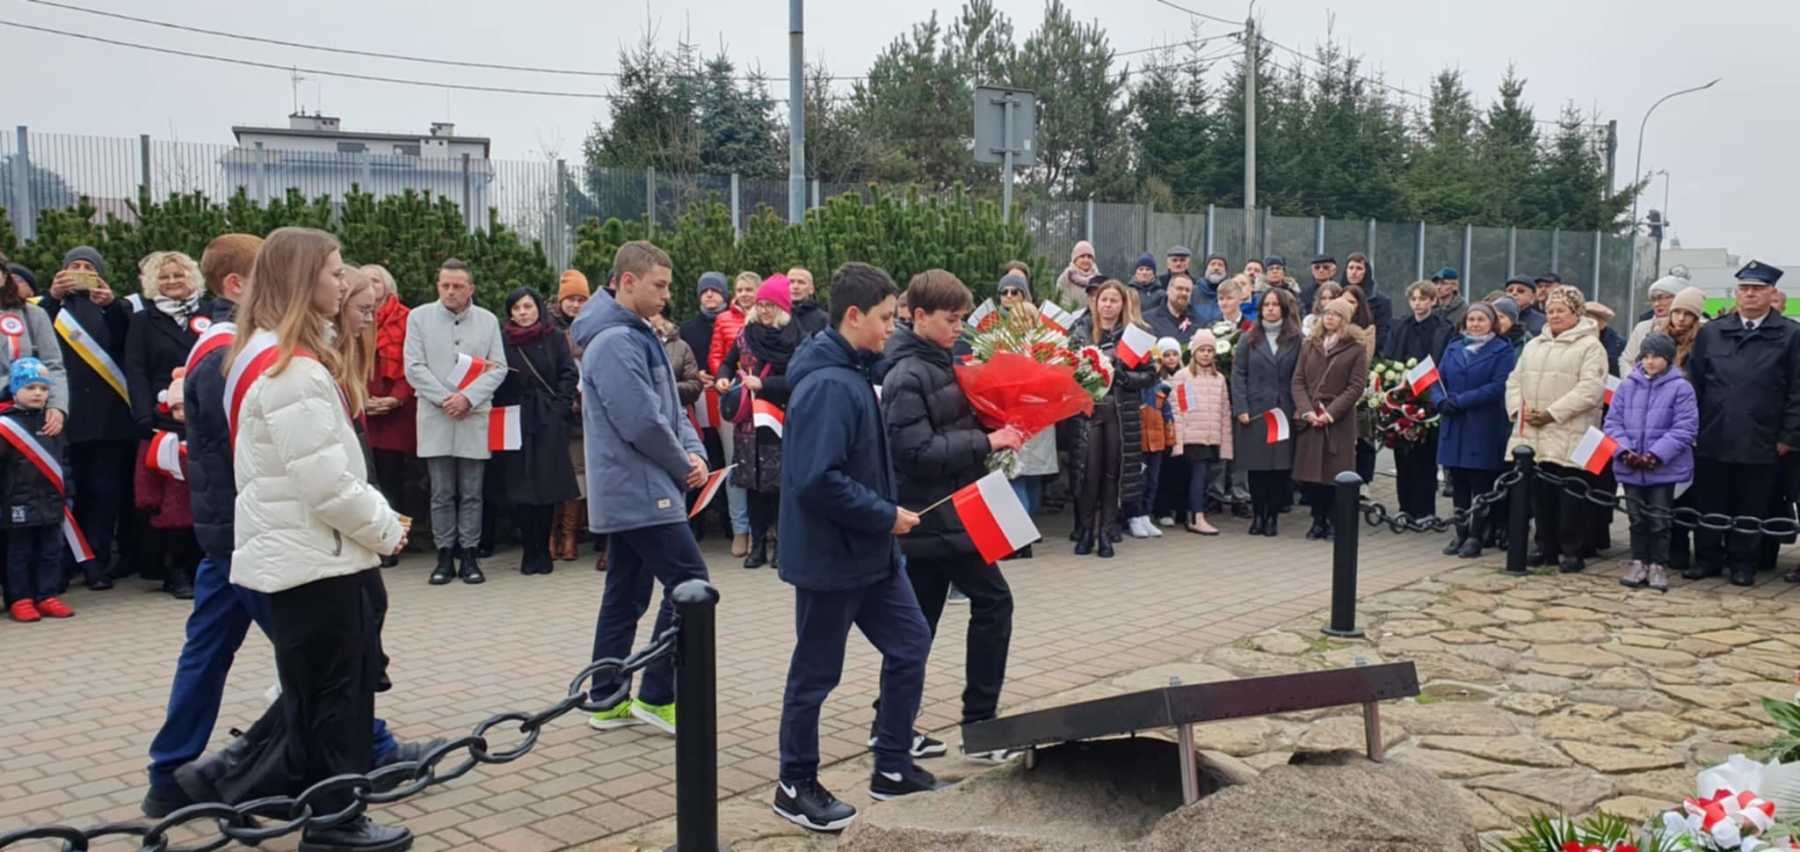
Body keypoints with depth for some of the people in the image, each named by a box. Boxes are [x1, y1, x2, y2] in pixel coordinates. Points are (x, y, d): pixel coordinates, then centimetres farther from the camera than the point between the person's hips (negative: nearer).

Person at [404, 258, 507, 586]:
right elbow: (414, 368, -1)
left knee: (471, 494, 4)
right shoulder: (419, 317, 5)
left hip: (474, 418, 1)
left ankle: (469, 556, 10)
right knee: (442, 494, 4)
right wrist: (445, 399, -11)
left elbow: (498, 368, 2)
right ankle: (445, 556, 11)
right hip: (435, 418, 0)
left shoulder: (488, 321, 8)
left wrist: (468, 397, -11)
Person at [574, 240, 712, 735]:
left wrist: (694, 452, 0)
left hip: (627, 492, 10)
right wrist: (682, 467, -9)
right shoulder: (615, 342, -17)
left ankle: (608, 699, 21)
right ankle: (656, 697, 1)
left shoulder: (637, 336, 15)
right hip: (642, 491, -10)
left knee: (626, 595, 14)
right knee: (690, 585, -7)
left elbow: (670, 408, 17)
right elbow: (643, 423, -23)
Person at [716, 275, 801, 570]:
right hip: (748, 421, 4)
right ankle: (757, 545, 14)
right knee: (753, 484, 6)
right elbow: (728, 362, 20)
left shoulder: (796, 338, -5)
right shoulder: (747, 334, 9)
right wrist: (723, 378, 0)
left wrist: (763, 383, -18)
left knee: (780, 483, -3)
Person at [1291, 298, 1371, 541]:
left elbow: (1356, 386, -6)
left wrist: (1330, 413, -14)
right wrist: (1307, 411, -8)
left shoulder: (1357, 348, 1)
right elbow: (1298, 381, 7)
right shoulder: (1309, 345, 13)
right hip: (1309, 419, 3)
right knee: (1310, 472, 2)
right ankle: (1318, 521, 11)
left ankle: (1334, 521, 7)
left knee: (1335, 473, -2)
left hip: (1339, 421, -3)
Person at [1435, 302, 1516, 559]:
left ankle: (1476, 536, 8)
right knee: (1458, 484, 8)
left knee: (1481, 484, 1)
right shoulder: (1454, 349, 15)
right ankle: (1460, 533, 17)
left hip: (1484, 430, -5)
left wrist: (1460, 401, -18)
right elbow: (1438, 379, 11)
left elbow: (1498, 386, -13)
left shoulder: (1503, 350, -2)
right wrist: (1442, 401, -11)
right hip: (1453, 428, 5)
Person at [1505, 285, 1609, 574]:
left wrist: (1552, 413, -18)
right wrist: (1519, 408, -2)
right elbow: (1515, 380, 18)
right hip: (1533, 435, 6)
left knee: (1570, 496, -3)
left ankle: (1572, 552, 6)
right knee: (1540, 494, 9)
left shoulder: (1590, 346, -3)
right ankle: (1546, 548, 19)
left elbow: (1590, 388, -14)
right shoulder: (1533, 345, 19)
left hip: (1569, 438, -6)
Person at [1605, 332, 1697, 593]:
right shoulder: (1628, 385, 4)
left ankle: (1658, 566, 14)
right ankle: (1638, 562, 22)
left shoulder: (1680, 388, -6)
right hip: (1631, 468, 3)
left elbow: (1685, 428, -11)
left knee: (1660, 520, 5)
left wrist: (1657, 454, -18)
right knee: (1637, 518, 13)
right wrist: (1624, 450, -9)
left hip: (1664, 468, -3)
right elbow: (1613, 421, 5)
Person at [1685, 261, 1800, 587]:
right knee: (1709, 505, 10)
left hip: (1760, 445, -2)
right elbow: (1694, 383, 9)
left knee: (1750, 508, 8)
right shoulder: (1710, 333, 8)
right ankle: (1707, 558, 21)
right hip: (1711, 439, 2)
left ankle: (1742, 562, 20)